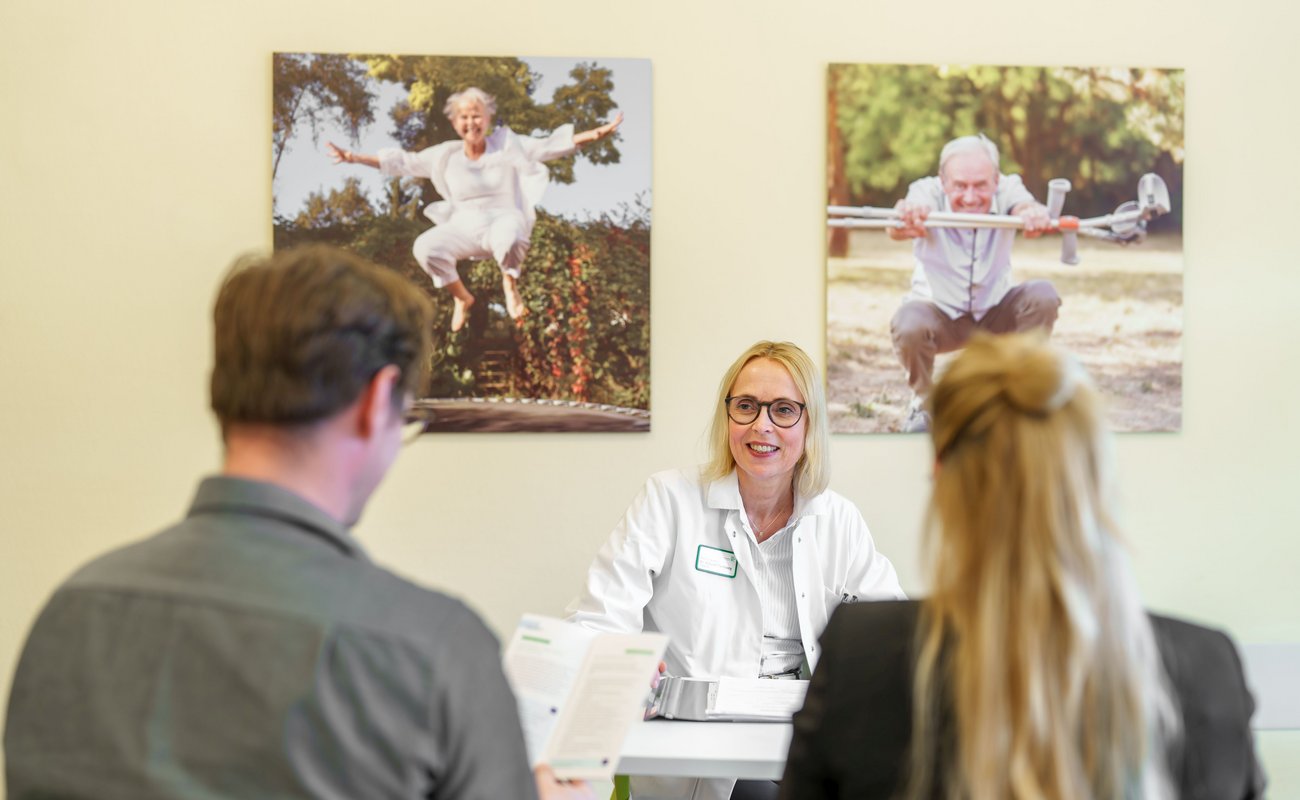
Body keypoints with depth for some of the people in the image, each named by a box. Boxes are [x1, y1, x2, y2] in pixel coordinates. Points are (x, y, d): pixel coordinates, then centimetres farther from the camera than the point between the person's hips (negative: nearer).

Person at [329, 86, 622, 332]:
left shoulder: (507, 144, -2)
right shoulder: (445, 154, 5)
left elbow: (549, 146, -5)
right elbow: (403, 162, 8)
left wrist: (596, 134, -14)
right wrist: (354, 157, 3)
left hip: (504, 219, -3)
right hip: (464, 228, 3)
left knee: (510, 238, -42)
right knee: (425, 247, -26)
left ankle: (510, 282, -5)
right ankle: (462, 297, 3)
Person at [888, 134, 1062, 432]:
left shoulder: (1007, 188, -17)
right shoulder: (928, 192, -23)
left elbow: (1024, 206, -42)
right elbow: (896, 229, -46)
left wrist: (1035, 215, -69)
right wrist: (905, 220, -72)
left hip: (996, 314, 2)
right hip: (939, 314, -2)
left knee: (1043, 296, -25)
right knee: (908, 326, -33)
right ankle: (923, 402, -1)